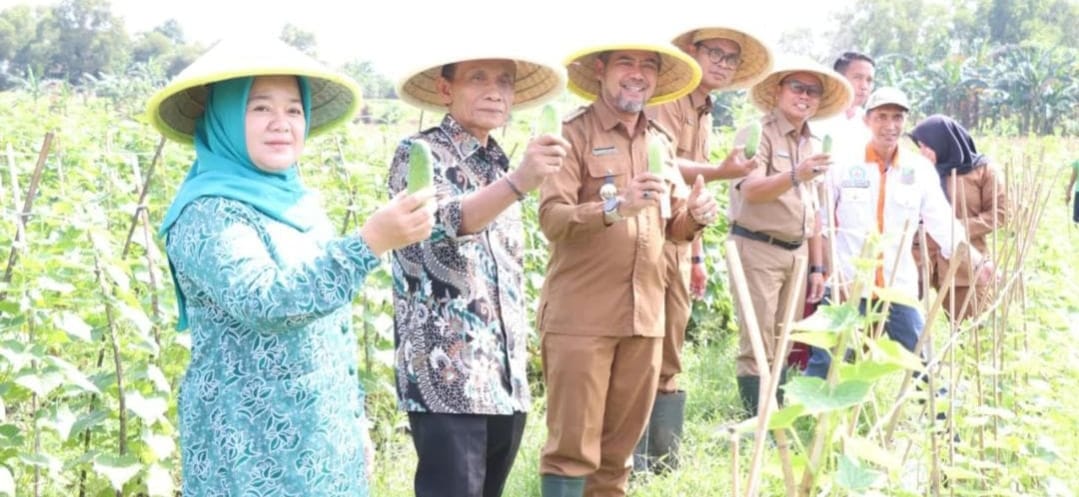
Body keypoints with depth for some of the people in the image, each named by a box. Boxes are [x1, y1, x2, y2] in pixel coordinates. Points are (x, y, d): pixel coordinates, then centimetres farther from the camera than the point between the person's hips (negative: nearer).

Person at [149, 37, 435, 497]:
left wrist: (353, 418, 17)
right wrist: (370, 243, -38)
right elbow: (267, 303, -30)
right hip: (252, 450, -7)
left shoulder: (298, 203, 10)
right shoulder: (208, 213, -14)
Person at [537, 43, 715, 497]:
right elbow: (551, 218, -16)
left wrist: (695, 215, -3)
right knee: (572, 448, -4)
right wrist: (614, 207, -31)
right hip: (580, 316, -6)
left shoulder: (660, 143, 15)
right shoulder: (573, 134, -5)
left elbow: (673, 226, 19)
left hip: (644, 316, 6)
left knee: (618, 449, 14)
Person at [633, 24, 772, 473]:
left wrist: (697, 255, 21)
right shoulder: (667, 98, -8)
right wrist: (719, 172, -34)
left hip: (678, 243, 9)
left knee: (668, 359, 11)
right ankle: (633, 462, -3)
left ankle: (666, 461, 17)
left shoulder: (704, 114, 18)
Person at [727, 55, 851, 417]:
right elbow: (751, 191, -23)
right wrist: (795, 176, -39)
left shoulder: (810, 144, 15)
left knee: (781, 347, 10)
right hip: (757, 248, -7)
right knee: (756, 346, -9)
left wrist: (817, 266, 16)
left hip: (796, 252, 8)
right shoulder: (758, 133, -8)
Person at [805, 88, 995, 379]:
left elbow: (944, 224, 5)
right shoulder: (843, 164, -1)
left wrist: (978, 262, -7)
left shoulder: (920, 170, 6)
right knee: (824, 363, -2)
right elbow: (820, 221, 3)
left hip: (899, 287, 3)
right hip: (846, 285, -2)